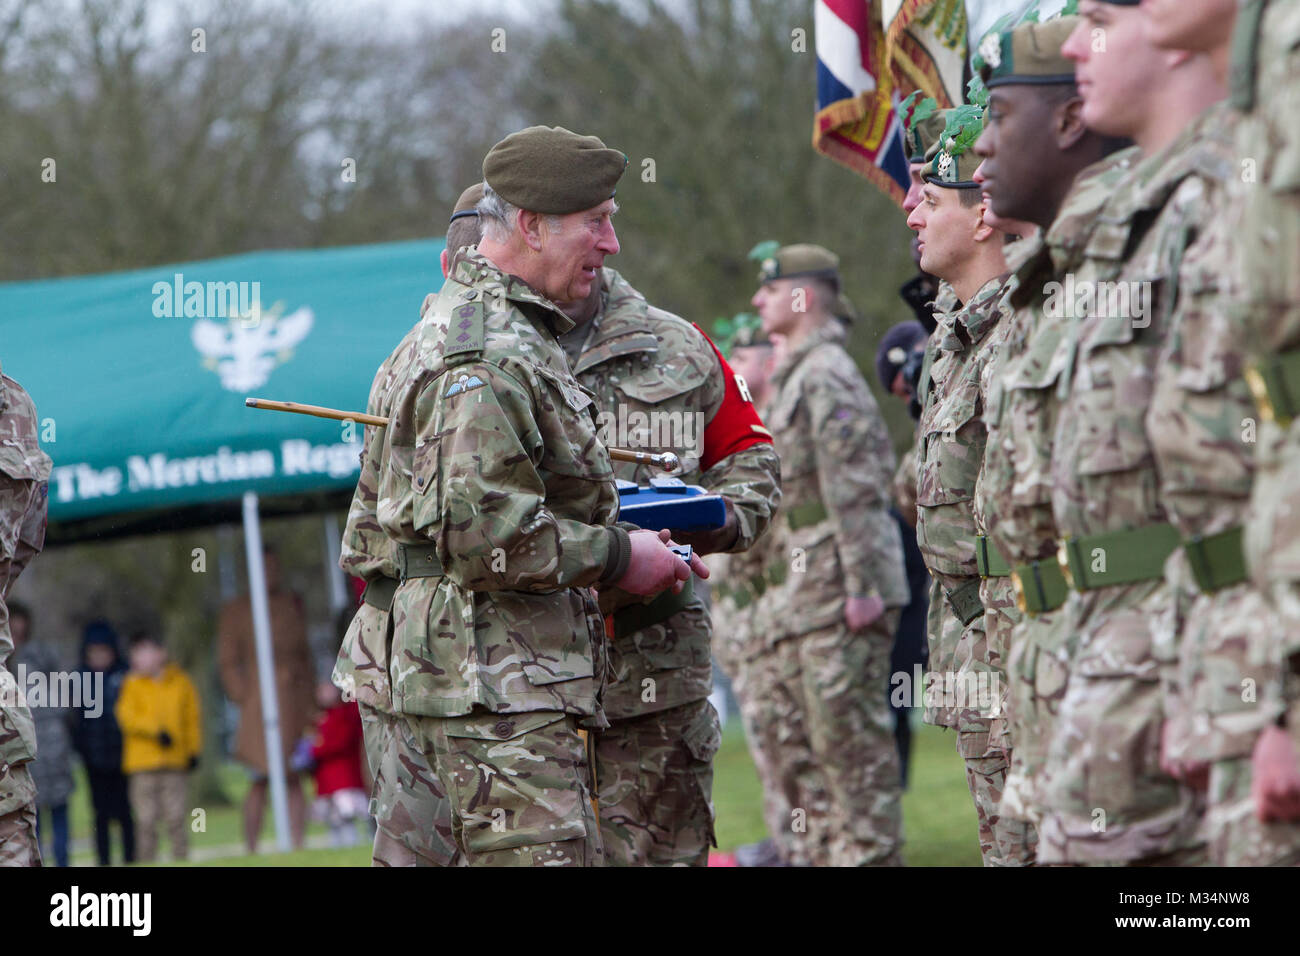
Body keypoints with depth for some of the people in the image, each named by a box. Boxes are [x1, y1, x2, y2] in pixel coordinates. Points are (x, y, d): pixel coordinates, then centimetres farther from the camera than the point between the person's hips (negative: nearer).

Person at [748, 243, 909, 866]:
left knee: (850, 734, -8)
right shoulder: (794, 376, 20)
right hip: (802, 593, 11)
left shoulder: (827, 376, -12)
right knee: (793, 735, 12)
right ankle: (821, 853, 16)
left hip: (837, 591, -10)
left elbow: (858, 486, -18)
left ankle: (871, 856, -7)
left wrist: (862, 585, -22)